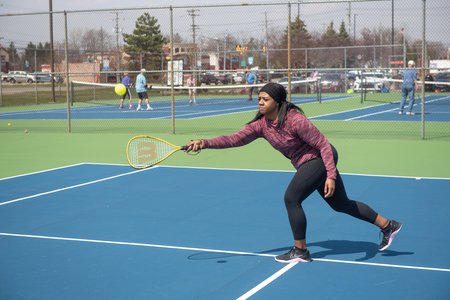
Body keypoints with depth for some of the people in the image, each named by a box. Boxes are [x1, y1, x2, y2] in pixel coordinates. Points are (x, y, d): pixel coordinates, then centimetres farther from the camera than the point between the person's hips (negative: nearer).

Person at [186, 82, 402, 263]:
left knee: (291, 198, -13)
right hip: (308, 164, 9)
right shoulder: (261, 124, -7)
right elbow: (235, 139, -14)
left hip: (320, 159, -9)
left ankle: (300, 251, 3)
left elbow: (324, 145, -24)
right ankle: (388, 225, 31)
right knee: (341, 205, 17)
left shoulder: (295, 120, -27)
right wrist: (205, 143, -27)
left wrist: (331, 176, -31)